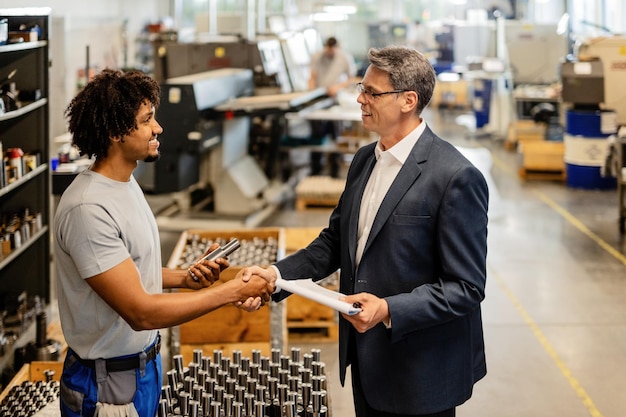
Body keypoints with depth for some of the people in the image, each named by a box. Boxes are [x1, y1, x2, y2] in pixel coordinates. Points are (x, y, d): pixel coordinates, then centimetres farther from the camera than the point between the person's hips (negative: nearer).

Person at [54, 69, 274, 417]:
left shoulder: (126, 183, 6)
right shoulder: (88, 209, -25)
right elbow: (140, 312, -27)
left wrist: (185, 278, 0)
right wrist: (233, 291, -22)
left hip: (145, 364, 9)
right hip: (109, 383, -9)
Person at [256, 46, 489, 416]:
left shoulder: (456, 177, -19)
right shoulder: (364, 160, 7)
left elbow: (466, 287, -19)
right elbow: (335, 241, 13)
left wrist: (389, 310, -30)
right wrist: (277, 275, -2)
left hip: (420, 372, -7)